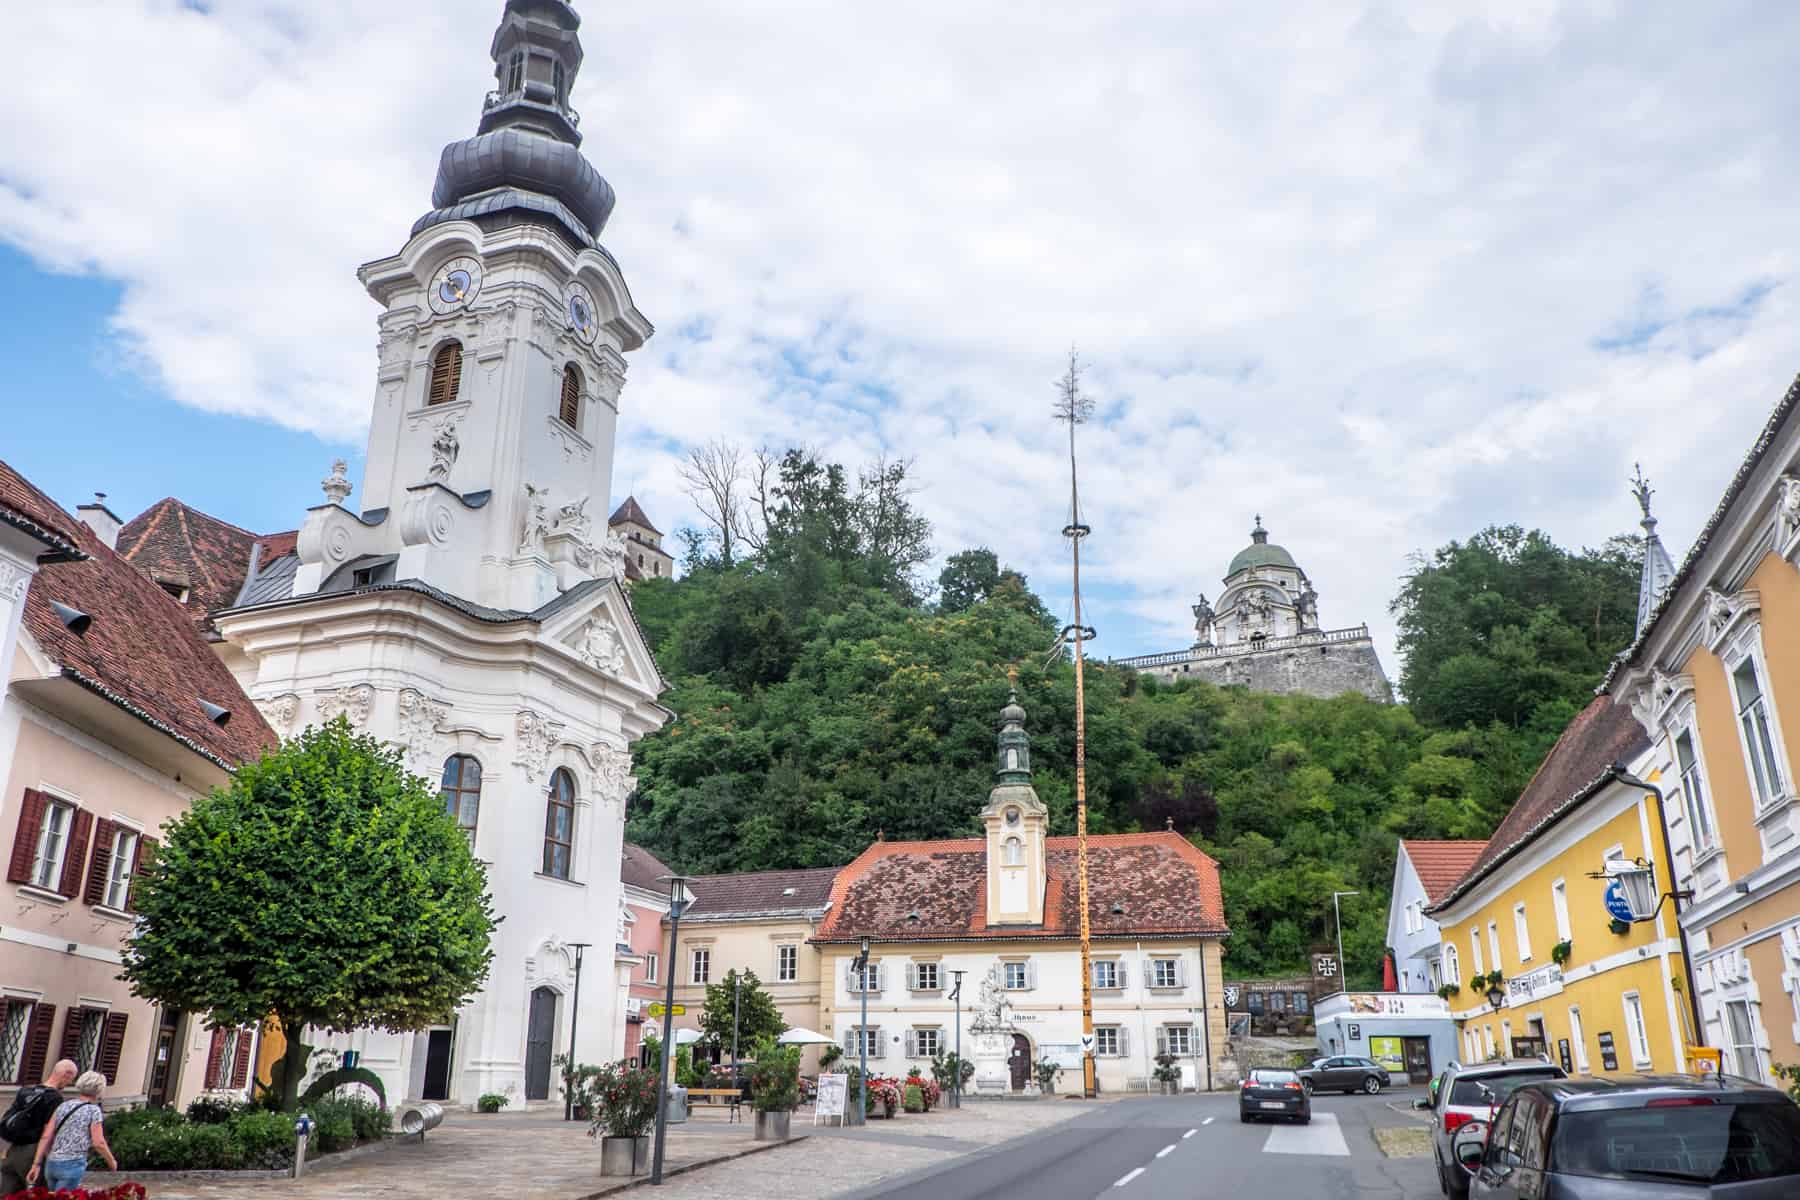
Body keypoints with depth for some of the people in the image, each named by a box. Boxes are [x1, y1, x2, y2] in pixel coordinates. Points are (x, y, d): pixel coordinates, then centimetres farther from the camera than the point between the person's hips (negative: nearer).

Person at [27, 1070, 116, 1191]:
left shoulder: (63, 1106, 12)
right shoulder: (93, 1110, -4)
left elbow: (45, 1137, 6)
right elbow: (99, 1143, -8)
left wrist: (36, 1164, 8)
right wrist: (112, 1161, 6)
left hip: (51, 1164, 6)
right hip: (72, 1166, -6)